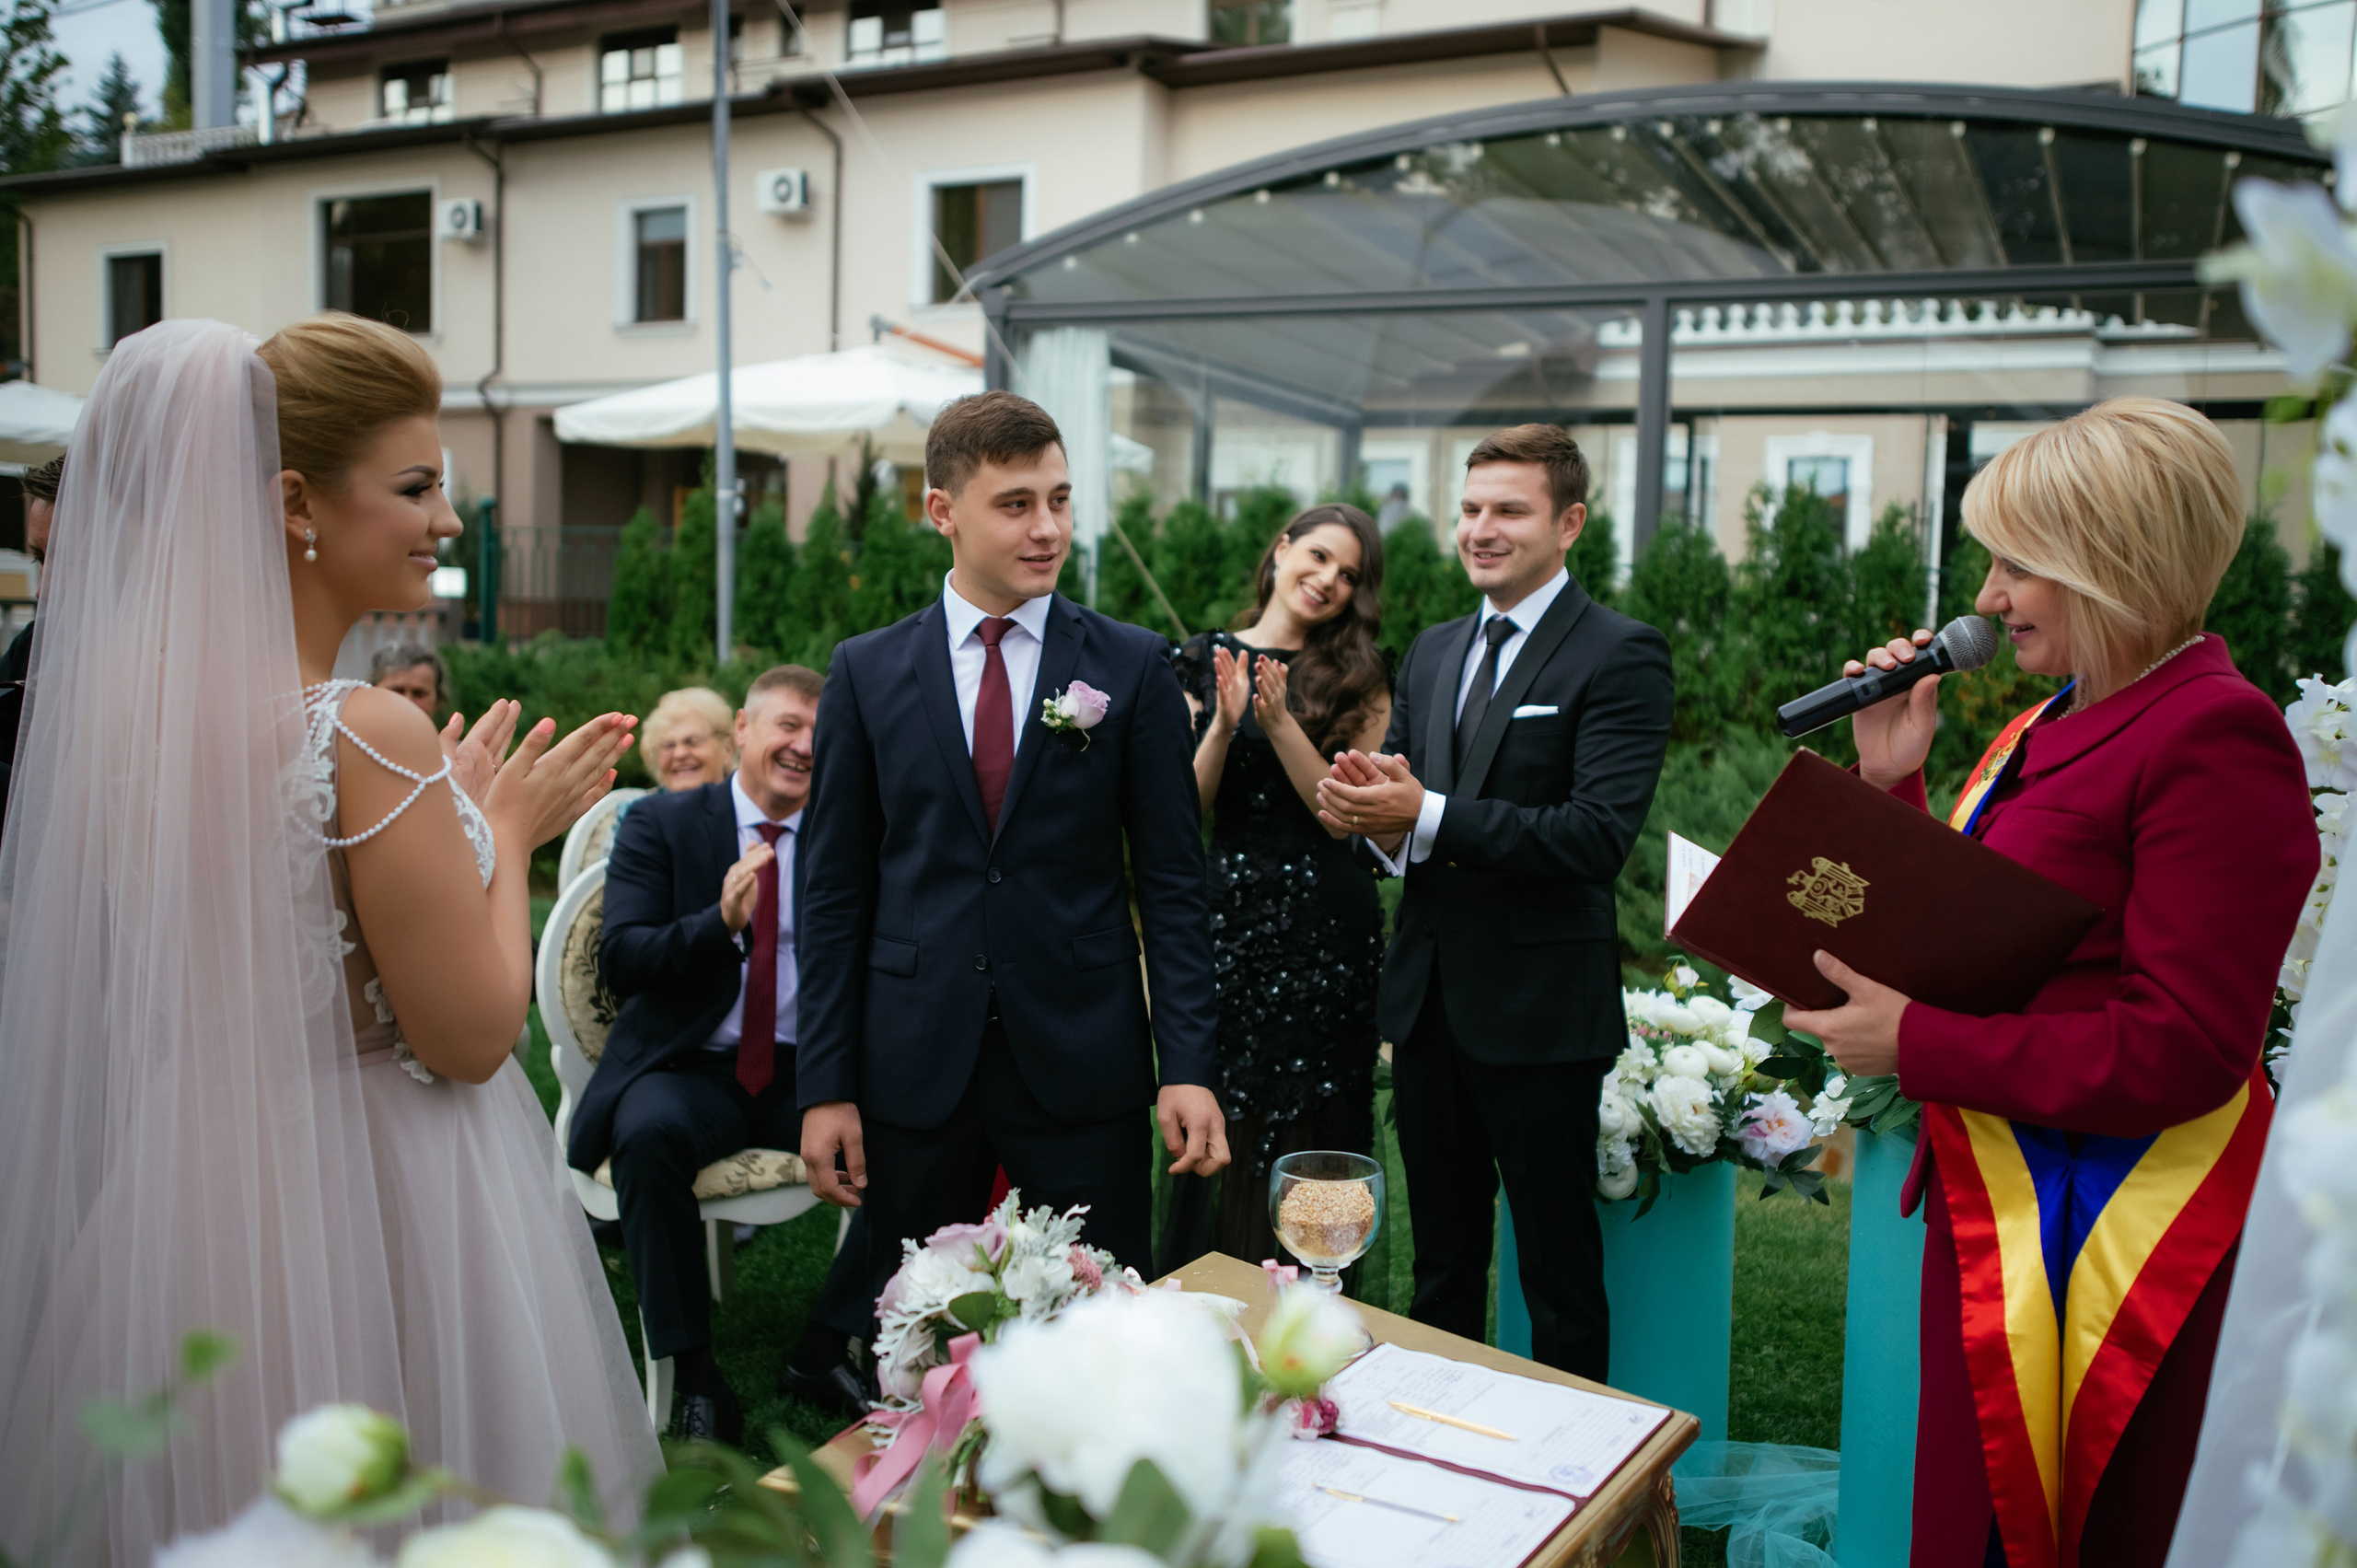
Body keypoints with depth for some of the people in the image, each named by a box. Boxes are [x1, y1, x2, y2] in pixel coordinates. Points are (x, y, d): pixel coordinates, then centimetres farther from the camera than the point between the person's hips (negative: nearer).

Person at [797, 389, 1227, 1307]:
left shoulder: (1134, 667, 1)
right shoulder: (867, 672, 3)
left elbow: (1170, 880, 0)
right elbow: (834, 888, 4)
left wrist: (1187, 1064, -7)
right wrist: (825, 1085, 0)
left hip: (1082, 1066, -1)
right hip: (914, 1069, 1)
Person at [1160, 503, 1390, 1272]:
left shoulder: (1359, 676, 2)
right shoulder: (1205, 660, 6)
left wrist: (1278, 721, -17)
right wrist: (1225, 725, -15)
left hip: (1325, 920, -1)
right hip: (1229, 910, 1)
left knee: (1306, 1127, 5)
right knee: (1220, 1125, 7)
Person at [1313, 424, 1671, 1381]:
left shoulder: (1621, 657, -10)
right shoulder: (1433, 652, 13)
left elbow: (1600, 835, -21)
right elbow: (1394, 791, 13)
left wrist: (1425, 816, -25)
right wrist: (1367, 807, -12)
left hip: (1540, 1011, -6)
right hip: (1427, 997, 7)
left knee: (1560, 1268, 8)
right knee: (1440, 1261, 19)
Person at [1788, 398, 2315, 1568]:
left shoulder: (2215, 737, -18)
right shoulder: (2054, 726, 11)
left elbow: (2184, 1050, -22)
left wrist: (1915, 1044, -20)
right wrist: (1892, 782, 6)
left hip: (2105, 1235, -9)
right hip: (1998, 1208, 9)